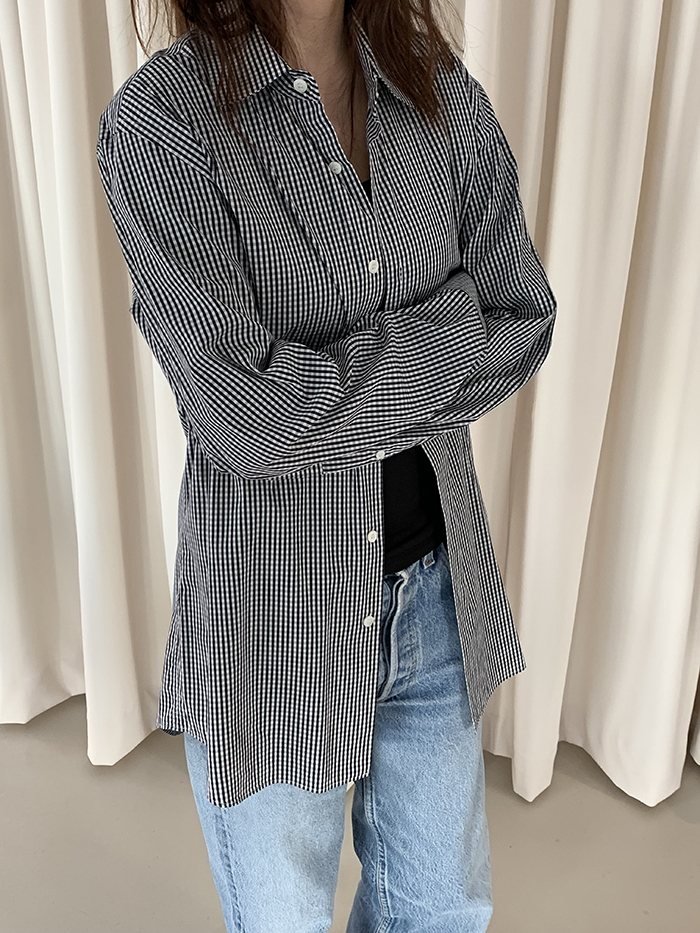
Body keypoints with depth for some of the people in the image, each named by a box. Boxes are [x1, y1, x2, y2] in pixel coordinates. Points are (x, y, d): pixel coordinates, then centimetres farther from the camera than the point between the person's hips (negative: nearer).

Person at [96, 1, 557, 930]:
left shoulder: (446, 95, 2)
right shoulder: (158, 119, -15)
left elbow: (526, 322, -1)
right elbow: (243, 417, -24)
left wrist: (340, 395, -13)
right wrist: (450, 330, -13)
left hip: (437, 583, 5)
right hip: (272, 604, -4)